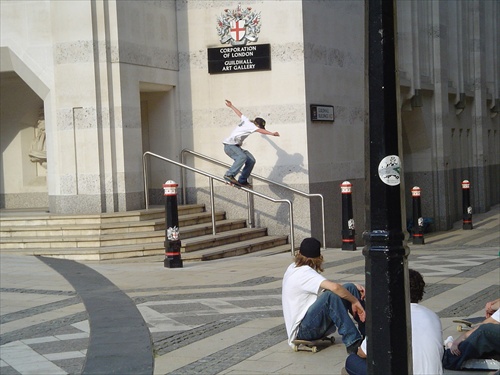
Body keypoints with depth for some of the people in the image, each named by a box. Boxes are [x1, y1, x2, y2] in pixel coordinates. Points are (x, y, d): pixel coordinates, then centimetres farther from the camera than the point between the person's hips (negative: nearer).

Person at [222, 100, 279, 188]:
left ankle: (242, 181, -2)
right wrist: (272, 133, -42)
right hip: (230, 145, -10)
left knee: (251, 160, -3)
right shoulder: (250, 125, -16)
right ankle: (229, 175, -37)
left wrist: (231, 106, 42)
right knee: (242, 157, -36)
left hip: (236, 146, 10)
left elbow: (240, 114, 26)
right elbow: (260, 131, -32)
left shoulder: (246, 121, 9)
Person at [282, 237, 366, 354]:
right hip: (302, 330, -10)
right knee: (331, 295, -33)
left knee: (350, 288, 0)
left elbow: (330, 286, 14)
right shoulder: (304, 273, -17)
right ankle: (353, 342, -32)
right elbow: (334, 287, -33)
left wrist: (353, 287, 0)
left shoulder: (293, 268, 12)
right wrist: (355, 301, -20)